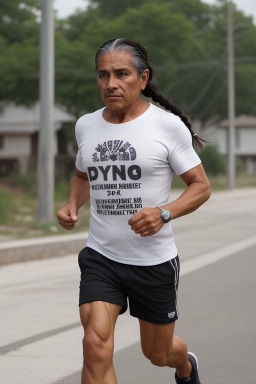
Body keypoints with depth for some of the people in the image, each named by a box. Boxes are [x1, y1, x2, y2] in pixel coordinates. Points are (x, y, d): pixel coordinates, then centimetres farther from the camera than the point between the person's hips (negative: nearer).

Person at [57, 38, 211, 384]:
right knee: (96, 347, -19)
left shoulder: (168, 125, -9)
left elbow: (201, 186, -4)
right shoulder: (86, 126, 3)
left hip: (155, 261, -2)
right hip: (100, 258, 2)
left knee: (158, 354, 16)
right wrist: (72, 205, 1)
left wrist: (164, 213, -22)